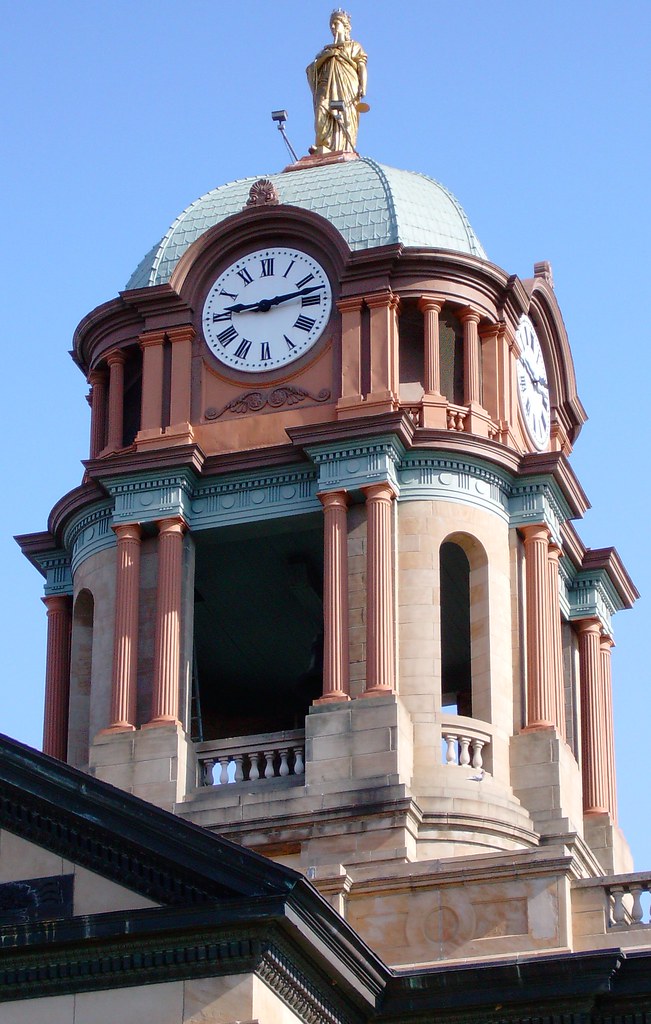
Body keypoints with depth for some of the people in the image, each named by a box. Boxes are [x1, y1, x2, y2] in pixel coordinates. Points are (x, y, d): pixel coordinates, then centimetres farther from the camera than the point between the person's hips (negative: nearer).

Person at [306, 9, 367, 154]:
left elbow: (362, 68, 5)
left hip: (347, 87, -3)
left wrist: (362, 87, -9)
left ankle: (346, 150, -24)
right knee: (323, 114, -21)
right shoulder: (326, 50, 28)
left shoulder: (354, 47, 18)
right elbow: (312, 68, 21)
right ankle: (323, 148, -31)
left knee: (346, 117, -15)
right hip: (328, 86, 3)